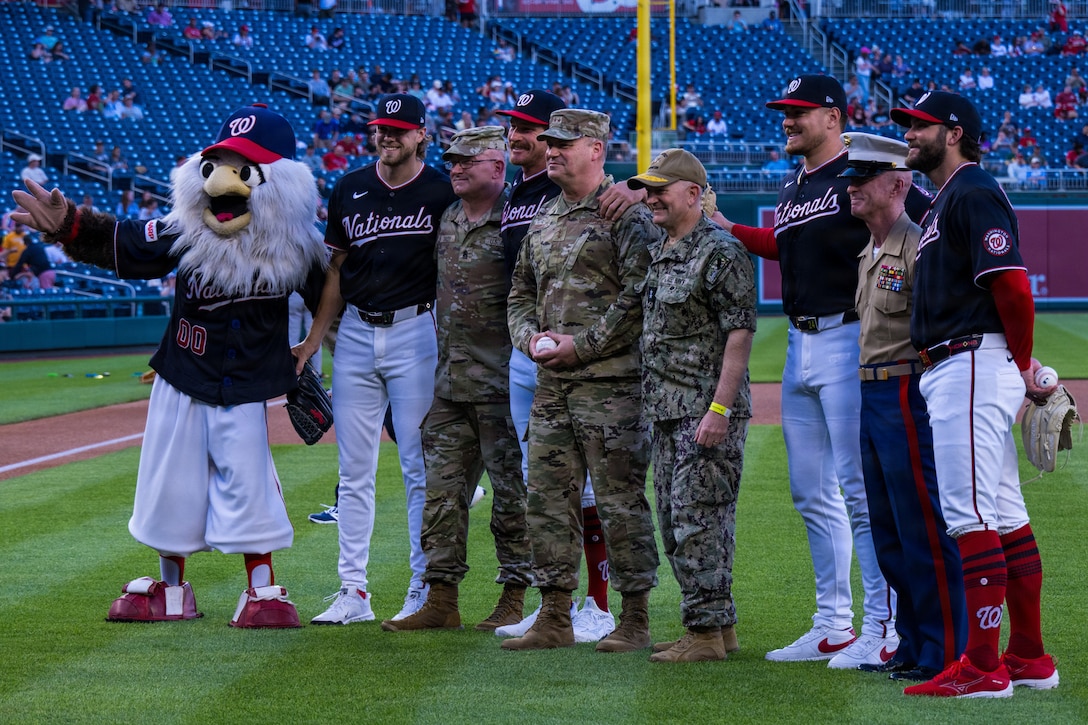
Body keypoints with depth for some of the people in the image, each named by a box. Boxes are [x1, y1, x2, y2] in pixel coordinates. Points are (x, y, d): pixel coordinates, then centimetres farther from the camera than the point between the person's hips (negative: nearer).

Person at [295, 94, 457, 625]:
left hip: (417, 332, -4)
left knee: (420, 469, -2)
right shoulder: (349, 189, 10)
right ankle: (353, 592, 8)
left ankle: (424, 591, 4)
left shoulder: (441, 193, -2)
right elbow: (336, 269, 15)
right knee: (354, 470, 4)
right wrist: (313, 340, 10)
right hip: (355, 335, 4)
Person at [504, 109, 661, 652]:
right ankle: (554, 617, 14)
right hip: (551, 384, 8)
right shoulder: (544, 219, 18)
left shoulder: (626, 214, -7)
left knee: (619, 500, -5)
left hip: (610, 381, -8)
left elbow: (640, 296, -14)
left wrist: (582, 344, -15)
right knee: (548, 500, 8)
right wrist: (529, 336, 5)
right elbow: (520, 291, 25)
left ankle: (634, 620, 1)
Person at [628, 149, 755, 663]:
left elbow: (739, 333, -17)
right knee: (674, 520, 13)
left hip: (708, 410, -10)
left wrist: (718, 408, -22)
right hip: (666, 410, 10)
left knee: (698, 519, -10)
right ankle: (718, 625, 20)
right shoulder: (659, 253, 15)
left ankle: (707, 631, -6)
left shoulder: (720, 252, -12)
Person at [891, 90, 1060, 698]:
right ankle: (1030, 658, 16)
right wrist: (1021, 365, 14)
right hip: (955, 370, 11)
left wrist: (1022, 366, -8)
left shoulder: (973, 193, -10)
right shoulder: (946, 198, 22)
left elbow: (1013, 285, -18)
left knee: (970, 513, -13)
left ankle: (983, 668, -14)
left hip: (974, 366, -11)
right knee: (1006, 516, 12)